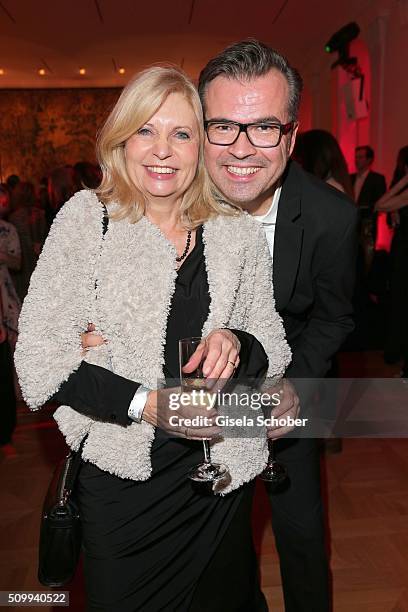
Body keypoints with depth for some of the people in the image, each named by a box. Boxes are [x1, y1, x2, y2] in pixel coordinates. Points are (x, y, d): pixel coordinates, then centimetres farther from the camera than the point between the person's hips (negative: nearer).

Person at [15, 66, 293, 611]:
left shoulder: (239, 233, -1)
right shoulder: (86, 218, -7)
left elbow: (273, 347, 5)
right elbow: (40, 357, -11)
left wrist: (236, 343, -18)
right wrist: (145, 403, -21)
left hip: (221, 478, 3)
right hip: (119, 476, -1)